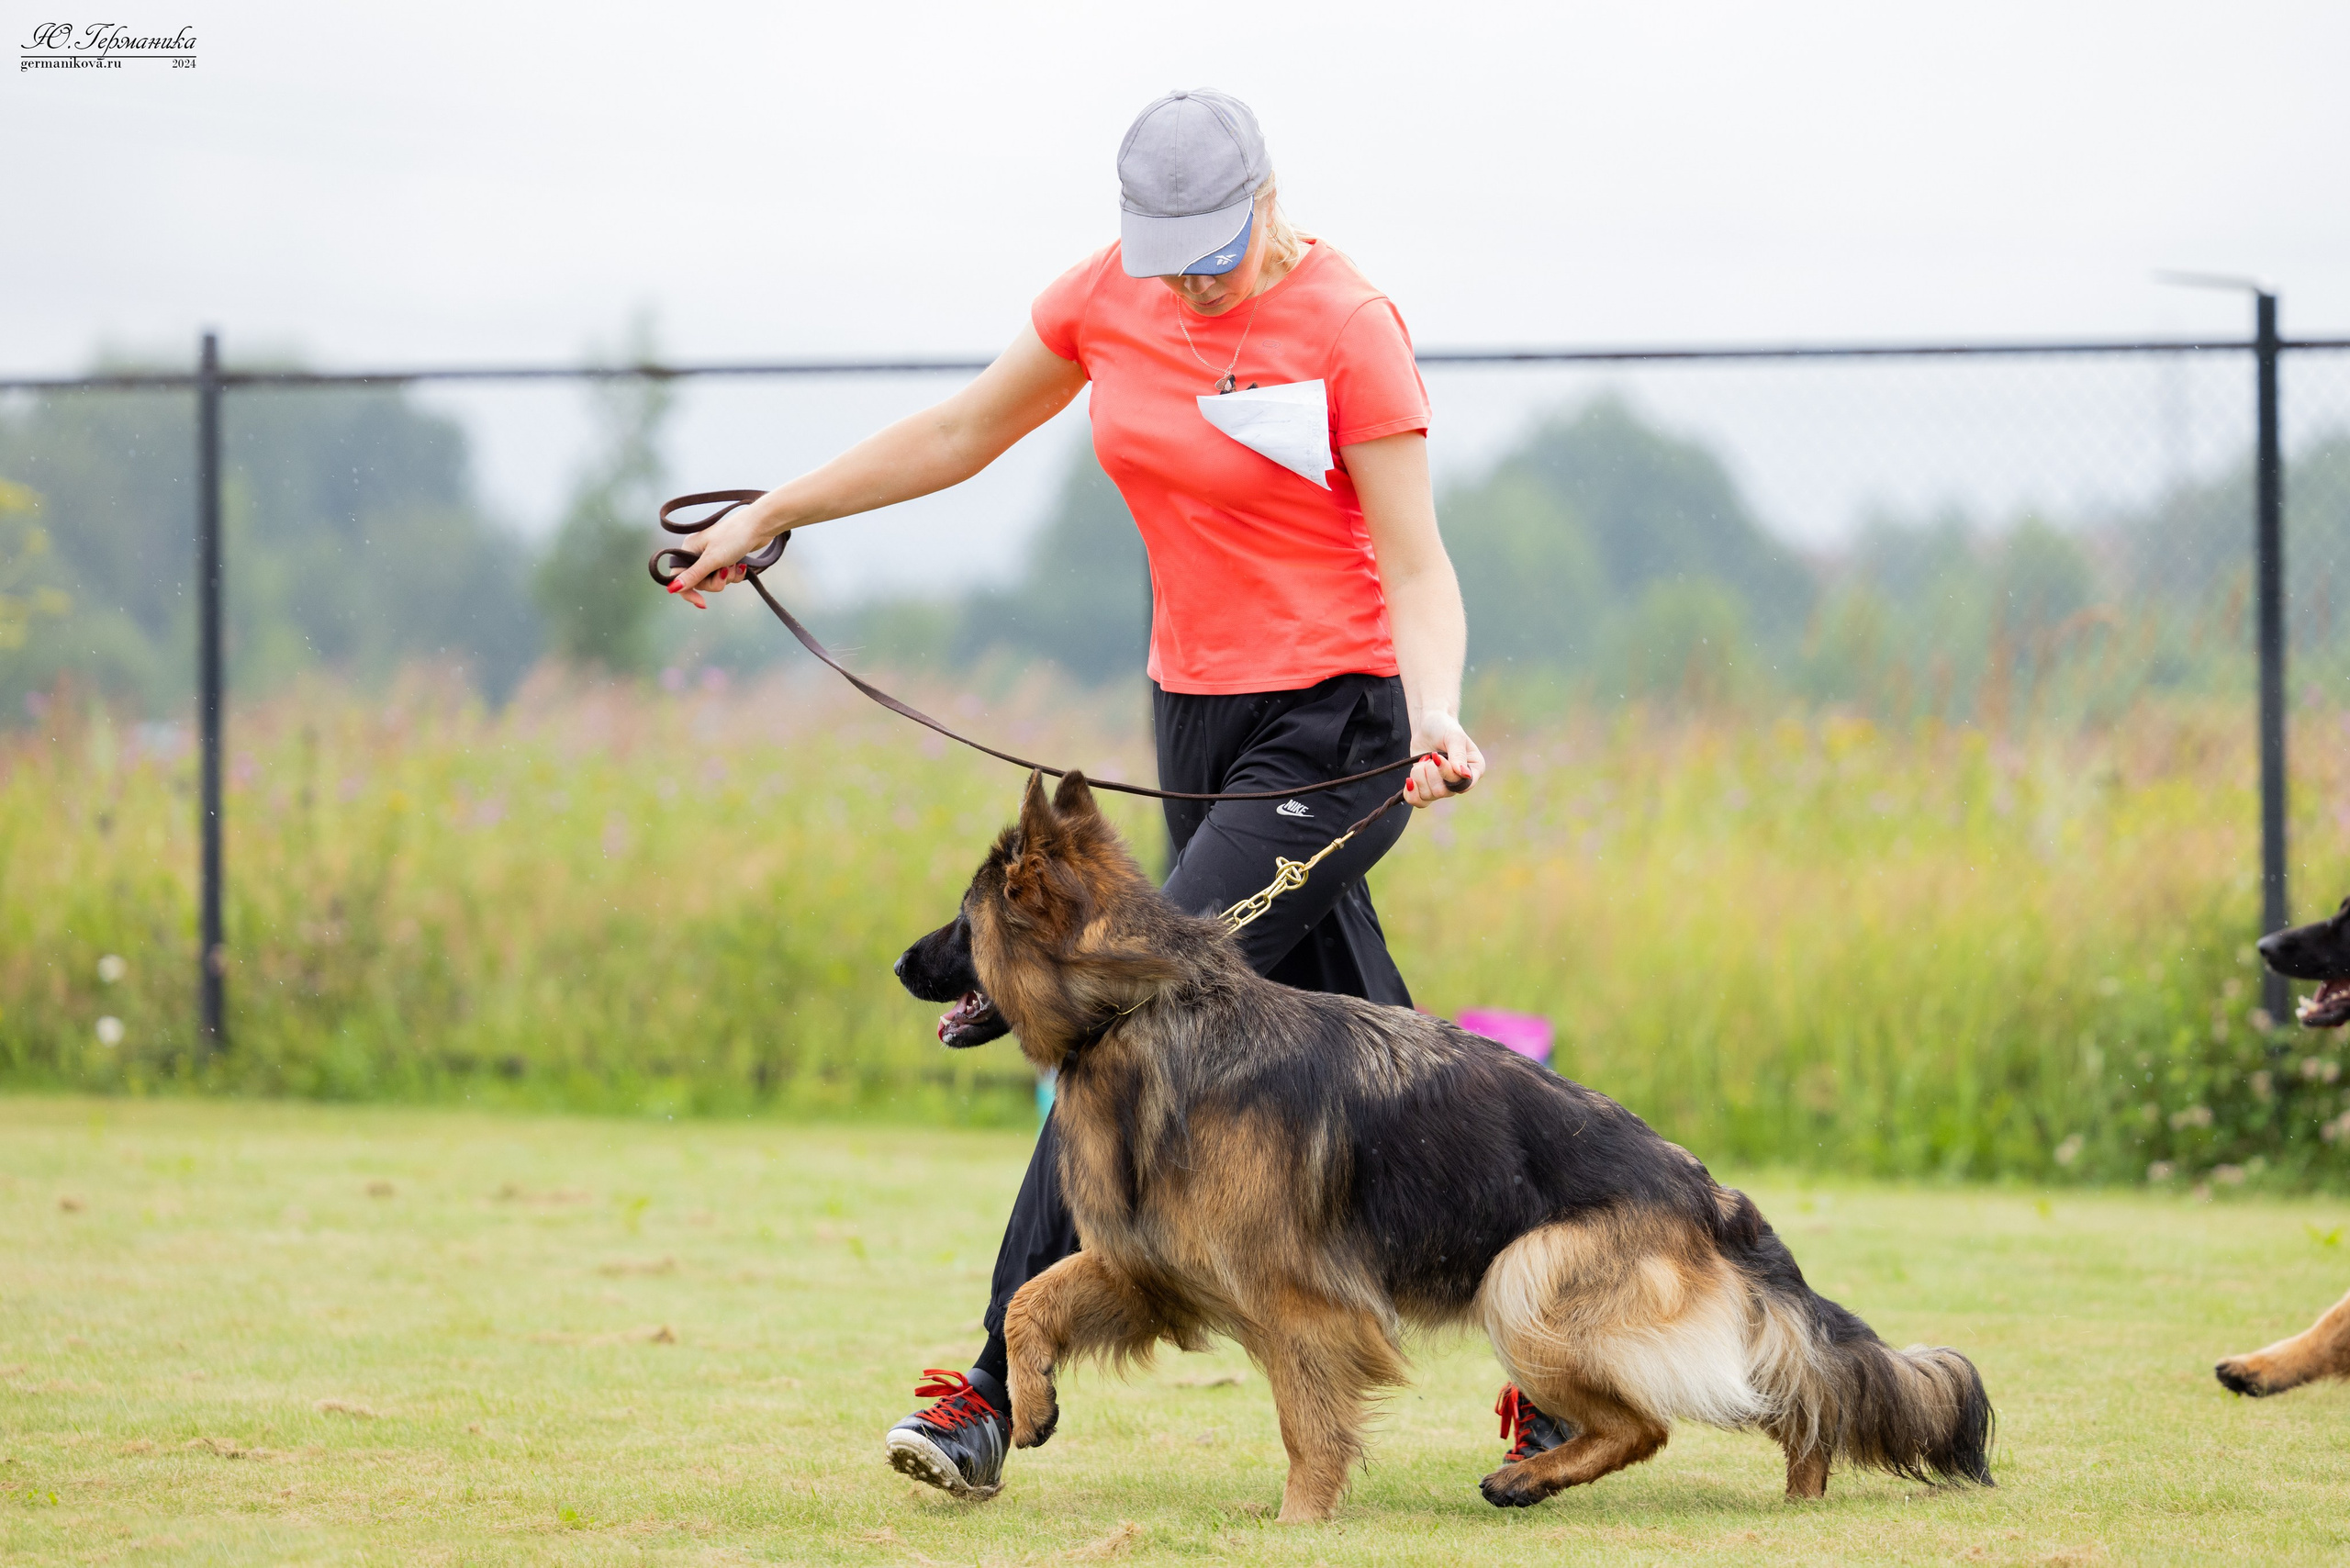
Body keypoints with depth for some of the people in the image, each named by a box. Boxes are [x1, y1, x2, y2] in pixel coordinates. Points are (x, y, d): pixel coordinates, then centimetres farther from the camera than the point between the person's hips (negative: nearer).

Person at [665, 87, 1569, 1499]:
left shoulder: (1347, 326, -14)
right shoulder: (1113, 294, 3)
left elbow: (1416, 566, -15)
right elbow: (962, 434, 15)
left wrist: (1434, 710, -33)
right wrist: (767, 518, 18)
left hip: (1333, 733, -6)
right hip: (1196, 718, 6)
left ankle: (1002, 1389, -11)